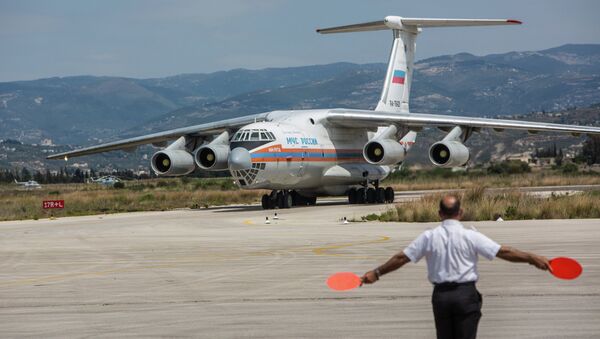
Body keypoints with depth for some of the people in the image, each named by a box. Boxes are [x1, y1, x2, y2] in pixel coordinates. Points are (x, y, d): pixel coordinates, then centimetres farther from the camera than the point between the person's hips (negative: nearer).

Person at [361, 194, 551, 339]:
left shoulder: (429, 237, 0)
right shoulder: (470, 236, -7)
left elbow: (401, 258, 4)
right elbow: (503, 252, -9)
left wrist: (376, 273, 14)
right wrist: (532, 259, -3)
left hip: (440, 295, 3)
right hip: (466, 294, -3)